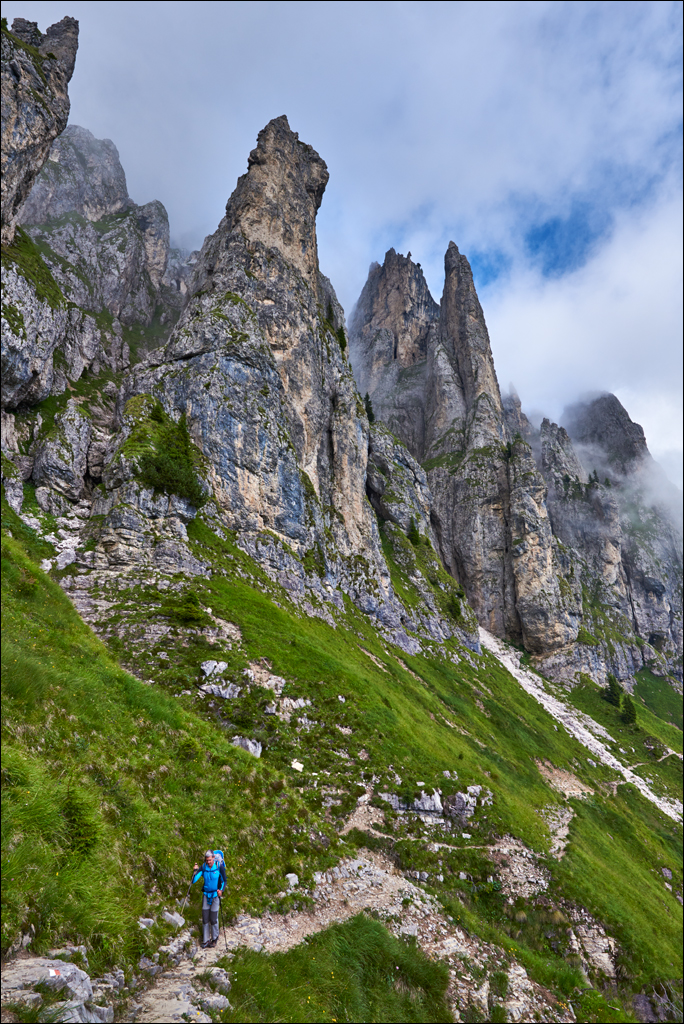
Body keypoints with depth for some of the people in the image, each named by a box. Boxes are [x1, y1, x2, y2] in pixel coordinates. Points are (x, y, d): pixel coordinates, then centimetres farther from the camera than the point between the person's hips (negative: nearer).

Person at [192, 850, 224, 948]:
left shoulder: (219, 867, -13)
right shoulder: (203, 867, -7)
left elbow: (223, 880, -1)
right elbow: (194, 881, -11)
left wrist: (221, 890, -16)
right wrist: (195, 871, -28)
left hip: (215, 895, -3)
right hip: (206, 894, 3)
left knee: (213, 918, 2)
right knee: (205, 917, 5)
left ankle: (214, 938, 24)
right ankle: (206, 940, 20)